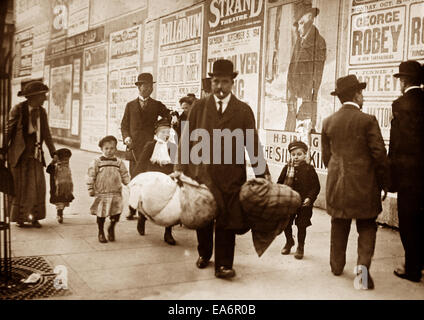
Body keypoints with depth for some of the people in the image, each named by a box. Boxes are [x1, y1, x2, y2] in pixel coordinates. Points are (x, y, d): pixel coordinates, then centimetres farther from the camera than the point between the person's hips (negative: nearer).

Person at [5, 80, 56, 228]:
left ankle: (34, 217, 14)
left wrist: (53, 153, 10)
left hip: (35, 154, 4)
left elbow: (46, 134, 12)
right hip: (19, 154, -4)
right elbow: (8, 130, -6)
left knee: (37, 185, 3)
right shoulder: (18, 109, -9)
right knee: (20, 186, 4)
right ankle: (19, 217, 18)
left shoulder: (41, 112, 6)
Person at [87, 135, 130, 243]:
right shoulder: (96, 162, -2)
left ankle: (111, 228, 28)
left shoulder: (119, 163, 6)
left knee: (116, 213, -1)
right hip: (101, 194, -2)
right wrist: (90, 189, -5)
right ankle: (101, 232, 26)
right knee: (101, 214, 5)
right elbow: (91, 176, -2)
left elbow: (125, 176, 11)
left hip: (116, 194, 2)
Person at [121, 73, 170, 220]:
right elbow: (124, 125, 14)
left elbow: (169, 115, 2)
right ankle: (132, 210, 10)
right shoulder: (130, 106, 15)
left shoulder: (157, 105, 12)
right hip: (135, 147, 1)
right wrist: (126, 137, -4)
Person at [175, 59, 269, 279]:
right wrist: (180, 167, -2)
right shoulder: (199, 107, 7)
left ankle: (223, 265, 9)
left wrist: (263, 173, -1)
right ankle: (204, 255, 34)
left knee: (227, 220, -1)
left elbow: (252, 143, 4)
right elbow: (186, 138, 5)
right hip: (201, 172, 1)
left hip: (231, 176, -1)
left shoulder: (243, 110, 5)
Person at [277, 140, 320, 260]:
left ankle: (300, 247, 21)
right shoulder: (287, 168, 1)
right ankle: (289, 242, 37)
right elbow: (279, 183, 10)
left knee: (301, 226, 2)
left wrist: (310, 198, -17)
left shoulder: (309, 169, -7)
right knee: (286, 224, 12)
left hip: (303, 203, -3)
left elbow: (316, 187, -5)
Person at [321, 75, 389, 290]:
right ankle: (363, 264, -6)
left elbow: (326, 155, 8)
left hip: (337, 184, 4)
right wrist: (384, 183, 1)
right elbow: (379, 155, -10)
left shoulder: (328, 122, 2)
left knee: (339, 227, 16)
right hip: (364, 183, -4)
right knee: (367, 227, 9)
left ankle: (337, 265, 27)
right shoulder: (367, 120, -11)